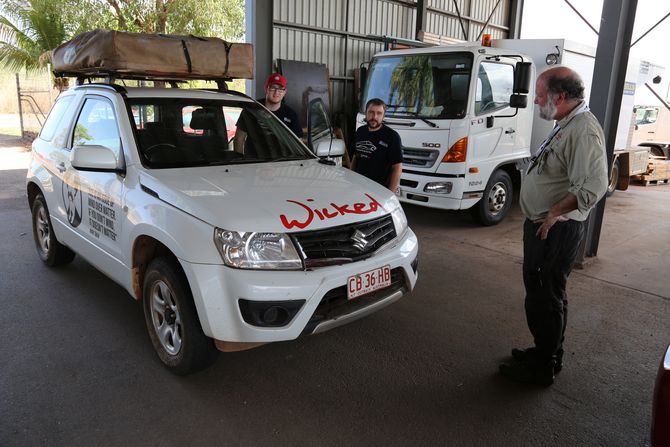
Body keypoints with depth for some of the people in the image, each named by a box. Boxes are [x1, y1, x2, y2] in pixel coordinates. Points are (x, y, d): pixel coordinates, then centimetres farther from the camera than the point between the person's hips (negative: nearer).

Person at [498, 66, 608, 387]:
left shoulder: (584, 130, -20)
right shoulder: (565, 126, 13)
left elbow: (593, 187, -29)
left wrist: (554, 213, -20)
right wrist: (543, 216, 15)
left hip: (556, 230, -10)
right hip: (542, 226, 10)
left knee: (545, 297, 1)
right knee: (539, 292, 20)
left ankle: (543, 367, 16)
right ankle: (546, 352, 37)